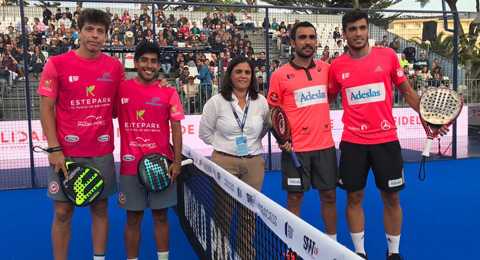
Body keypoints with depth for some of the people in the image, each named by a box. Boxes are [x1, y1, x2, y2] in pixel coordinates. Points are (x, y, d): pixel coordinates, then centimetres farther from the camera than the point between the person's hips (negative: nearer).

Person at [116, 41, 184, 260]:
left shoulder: (168, 91, 1)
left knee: (161, 216, 10)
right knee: (133, 219, 8)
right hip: (131, 166, 0)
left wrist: (177, 161, -7)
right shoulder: (121, 89, 1)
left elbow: (176, 128, 1)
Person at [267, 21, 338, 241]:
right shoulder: (280, 75, -5)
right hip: (295, 148, -3)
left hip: (325, 145, 3)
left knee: (329, 195, 12)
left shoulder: (326, 68, 5)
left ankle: (333, 242, 29)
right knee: (294, 198, 5)